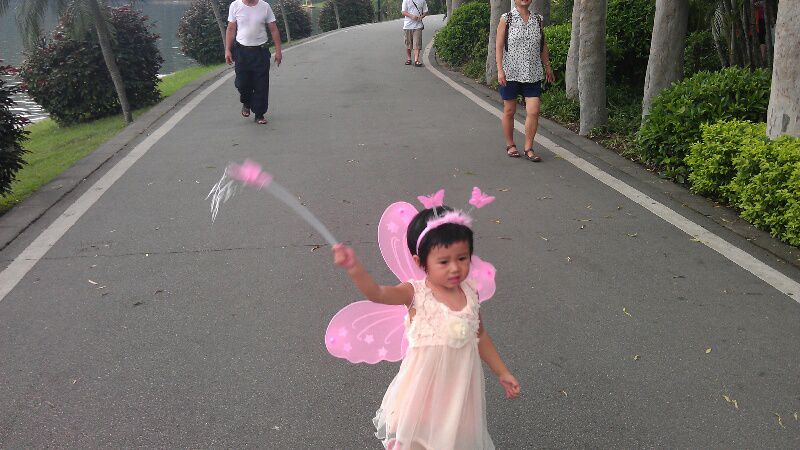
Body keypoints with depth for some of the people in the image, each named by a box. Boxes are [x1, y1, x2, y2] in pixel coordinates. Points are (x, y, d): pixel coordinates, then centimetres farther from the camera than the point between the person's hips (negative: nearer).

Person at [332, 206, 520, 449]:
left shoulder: (470, 294, -6)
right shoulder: (416, 294, -19)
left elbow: (480, 336, 10)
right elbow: (377, 294, -38)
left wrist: (502, 372, 15)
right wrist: (354, 268, -56)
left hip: (460, 384, 3)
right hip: (424, 385, -3)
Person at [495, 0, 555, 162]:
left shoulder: (537, 19, 10)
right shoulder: (506, 19, -1)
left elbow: (543, 45, 19)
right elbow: (499, 46, -5)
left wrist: (547, 67, 21)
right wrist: (500, 70, -14)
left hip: (532, 74, 3)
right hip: (510, 74, -3)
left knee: (533, 112, -6)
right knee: (509, 111, 7)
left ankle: (528, 148, 5)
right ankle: (510, 145, 23)